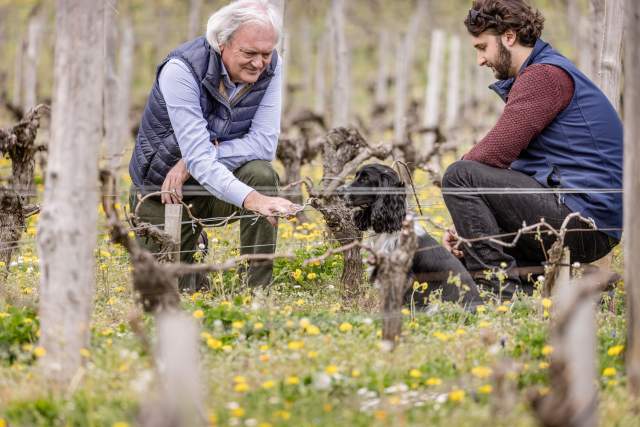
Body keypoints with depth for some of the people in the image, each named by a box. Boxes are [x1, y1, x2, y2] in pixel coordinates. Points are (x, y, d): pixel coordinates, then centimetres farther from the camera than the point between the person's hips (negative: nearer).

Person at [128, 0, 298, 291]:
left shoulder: (270, 67, -14)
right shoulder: (181, 70, -28)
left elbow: (264, 143, -19)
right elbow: (198, 157, -36)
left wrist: (190, 164, -28)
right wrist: (252, 199, -52)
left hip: (221, 180, 3)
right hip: (162, 190, -2)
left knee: (261, 175, -30)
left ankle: (259, 291, -19)